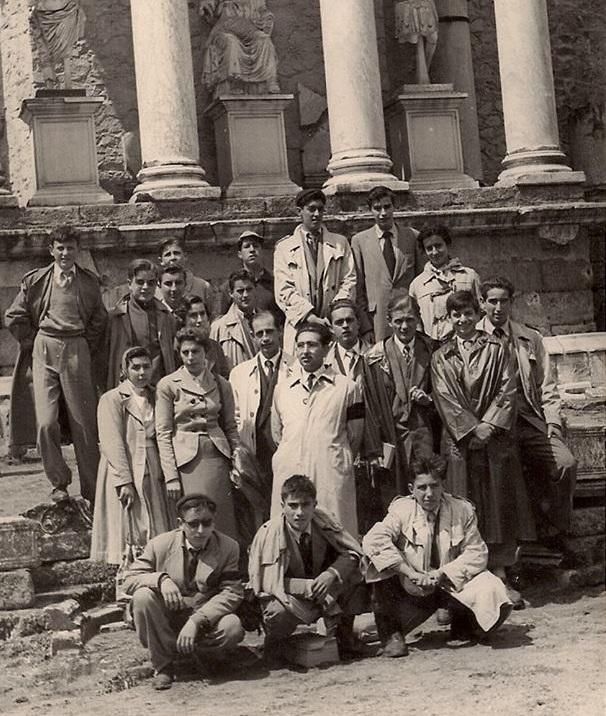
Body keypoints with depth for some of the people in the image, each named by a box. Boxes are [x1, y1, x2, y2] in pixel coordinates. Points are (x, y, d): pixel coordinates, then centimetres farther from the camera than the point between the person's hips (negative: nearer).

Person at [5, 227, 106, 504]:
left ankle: (93, 492, 9)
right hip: (44, 352, 0)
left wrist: (88, 349, 8)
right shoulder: (35, 280, 5)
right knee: (46, 422, -10)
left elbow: (99, 320, 16)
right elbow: (15, 317, 10)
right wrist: (34, 344, 7)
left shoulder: (89, 281, 8)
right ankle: (58, 483, 8)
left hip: (77, 352, 0)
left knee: (85, 423, 0)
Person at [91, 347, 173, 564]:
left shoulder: (156, 398, 15)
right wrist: (125, 481, -18)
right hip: (124, 475, -5)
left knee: (156, 537, 3)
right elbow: (112, 444, -11)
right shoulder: (111, 399, -3)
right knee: (128, 534, -5)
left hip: (153, 477, 5)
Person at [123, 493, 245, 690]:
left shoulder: (228, 547, -5)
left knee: (232, 627, -33)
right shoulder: (160, 544, -4)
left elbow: (232, 593, -13)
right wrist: (161, 579, -27)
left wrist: (196, 621, -26)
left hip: (207, 621, -1)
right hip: (166, 620, 1)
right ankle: (163, 665, -11)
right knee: (142, 596, -28)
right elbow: (129, 580, -5)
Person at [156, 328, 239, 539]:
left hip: (217, 458, 3)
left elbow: (231, 427, 14)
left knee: (221, 520, 0)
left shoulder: (220, 384, 10)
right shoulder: (168, 385, 1)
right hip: (186, 461, -2)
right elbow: (163, 433, -2)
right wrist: (170, 476, -8)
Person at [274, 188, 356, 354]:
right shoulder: (284, 248, 11)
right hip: (299, 324, -1)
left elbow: (349, 282, 8)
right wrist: (310, 317, -11)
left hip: (334, 326, 1)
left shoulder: (340, 243, 17)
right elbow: (284, 291, 2)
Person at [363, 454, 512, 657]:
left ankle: (462, 628, 9)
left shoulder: (462, 510, -4)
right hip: (412, 589, -1)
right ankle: (391, 634, -10)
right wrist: (411, 574, -30)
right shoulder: (402, 510, -10)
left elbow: (476, 553, -7)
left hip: (452, 584, 1)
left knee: (491, 591, -27)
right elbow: (373, 540, -25)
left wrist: (442, 573, -22)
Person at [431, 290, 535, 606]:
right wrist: (472, 428, -12)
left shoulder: (495, 349, 8)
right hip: (460, 438, 0)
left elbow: (507, 389, 0)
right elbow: (445, 397, -1)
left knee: (499, 505, -1)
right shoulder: (441, 357, 8)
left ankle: (500, 576, 3)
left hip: (495, 435, 0)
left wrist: (489, 425, -12)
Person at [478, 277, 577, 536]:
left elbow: (547, 387, 15)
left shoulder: (531, 339, 17)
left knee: (565, 463, -20)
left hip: (530, 421, 3)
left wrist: (552, 422, 0)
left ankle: (556, 534, -3)